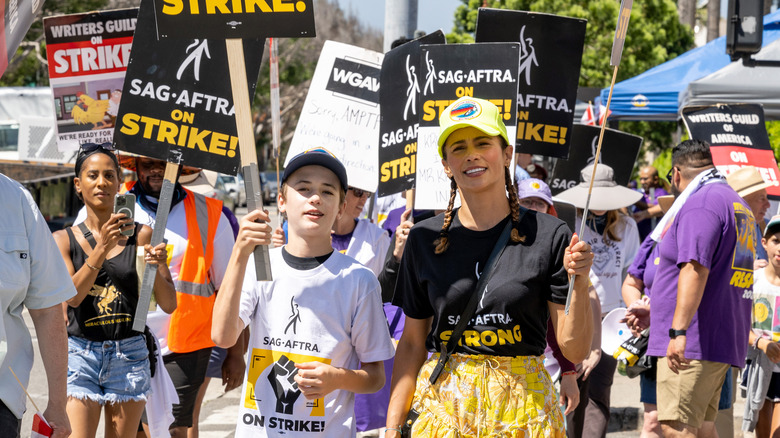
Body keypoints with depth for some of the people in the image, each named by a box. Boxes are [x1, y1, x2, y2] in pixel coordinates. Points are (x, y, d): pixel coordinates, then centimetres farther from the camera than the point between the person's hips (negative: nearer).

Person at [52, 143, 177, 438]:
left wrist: (156, 268, -18)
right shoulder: (64, 240, 6)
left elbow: (169, 305, 2)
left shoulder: (141, 235, 5)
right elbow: (71, 296, -11)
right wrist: (102, 248, -21)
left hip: (129, 355, 1)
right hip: (80, 354, -1)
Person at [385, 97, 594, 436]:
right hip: (444, 406, 2)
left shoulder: (549, 236, -3)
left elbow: (573, 349, -3)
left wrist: (579, 283, -18)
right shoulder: (425, 239, 4)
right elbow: (412, 343, 8)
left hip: (523, 408, -1)